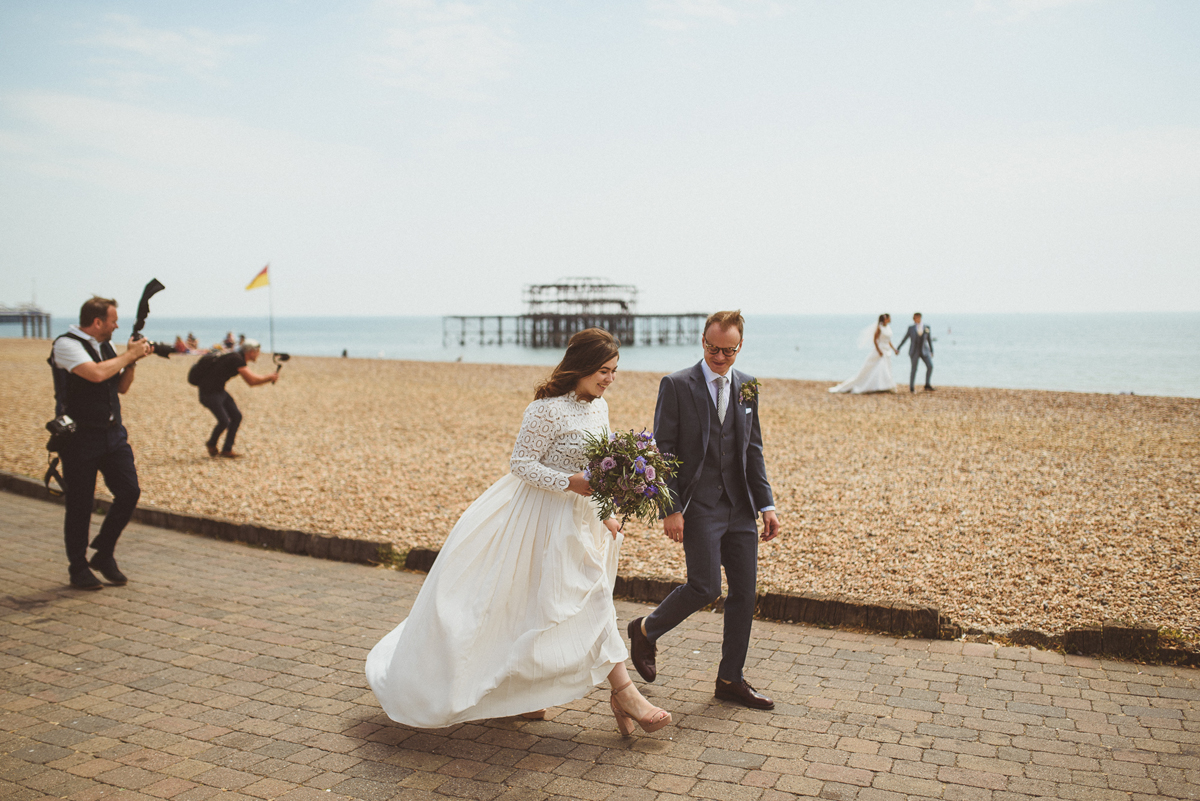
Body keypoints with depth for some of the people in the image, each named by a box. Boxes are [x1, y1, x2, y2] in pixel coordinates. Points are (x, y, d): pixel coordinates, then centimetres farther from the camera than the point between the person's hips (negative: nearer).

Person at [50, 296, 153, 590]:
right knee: (80, 504, 2)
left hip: (113, 433, 7)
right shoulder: (67, 344, -10)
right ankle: (78, 568, 16)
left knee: (129, 492, -1)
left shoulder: (105, 346, 14)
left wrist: (132, 361, 4)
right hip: (80, 437, -7)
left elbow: (122, 387, 19)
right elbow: (96, 373, -26)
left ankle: (104, 554, 17)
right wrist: (128, 355, -14)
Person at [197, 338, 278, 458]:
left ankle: (227, 449, 11)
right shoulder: (236, 359, -22)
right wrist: (270, 377, -13)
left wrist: (270, 377, 4)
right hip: (209, 393, -10)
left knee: (237, 416, 3)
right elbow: (253, 380, -27)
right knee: (224, 421, -15)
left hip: (219, 391, 10)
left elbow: (251, 381, 14)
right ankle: (211, 444, 14)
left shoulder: (240, 359, 9)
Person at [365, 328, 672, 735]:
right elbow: (522, 463, -18)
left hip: (579, 518, 9)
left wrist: (605, 514, 6)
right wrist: (571, 483, -26)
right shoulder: (548, 409, -20)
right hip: (543, 516, -9)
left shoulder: (599, 406, 6)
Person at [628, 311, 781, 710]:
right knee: (705, 587, -11)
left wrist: (766, 505, 8)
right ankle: (646, 631, 17)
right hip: (699, 505, -5)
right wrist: (670, 509, -14)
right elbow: (662, 451, -7)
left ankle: (731, 679, 20)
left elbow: (753, 450, 15)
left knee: (745, 591, 6)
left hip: (740, 506, 6)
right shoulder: (677, 385, -5)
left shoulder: (747, 387, 11)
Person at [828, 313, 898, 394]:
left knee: (886, 371, 4)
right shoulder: (879, 327, -12)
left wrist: (894, 349, 13)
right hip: (879, 349, -7)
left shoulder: (888, 327, 11)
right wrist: (879, 351, -20)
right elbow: (874, 340, -14)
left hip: (887, 351, 7)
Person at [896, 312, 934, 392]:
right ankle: (911, 387, 14)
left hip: (924, 351, 2)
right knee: (914, 369, 1)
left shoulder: (926, 327, 4)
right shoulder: (911, 328, -1)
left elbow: (929, 340, 9)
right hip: (914, 352, -2)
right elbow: (904, 339, 5)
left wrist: (931, 351, 8)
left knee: (930, 366, -12)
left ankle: (927, 385, -2)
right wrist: (898, 349, 4)